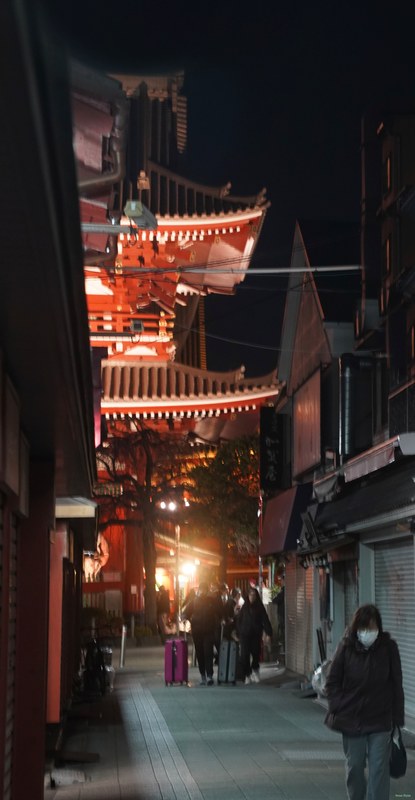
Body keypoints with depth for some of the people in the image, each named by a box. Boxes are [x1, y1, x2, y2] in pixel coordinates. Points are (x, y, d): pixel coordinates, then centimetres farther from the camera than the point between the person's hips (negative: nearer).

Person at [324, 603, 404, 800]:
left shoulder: (388, 647, -8)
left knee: (379, 768, -3)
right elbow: (332, 681, 1)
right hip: (352, 720, 1)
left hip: (380, 720, -1)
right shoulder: (346, 647, -7)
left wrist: (397, 717, -3)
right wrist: (338, 709, -7)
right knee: (354, 767, 13)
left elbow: (396, 685, -1)